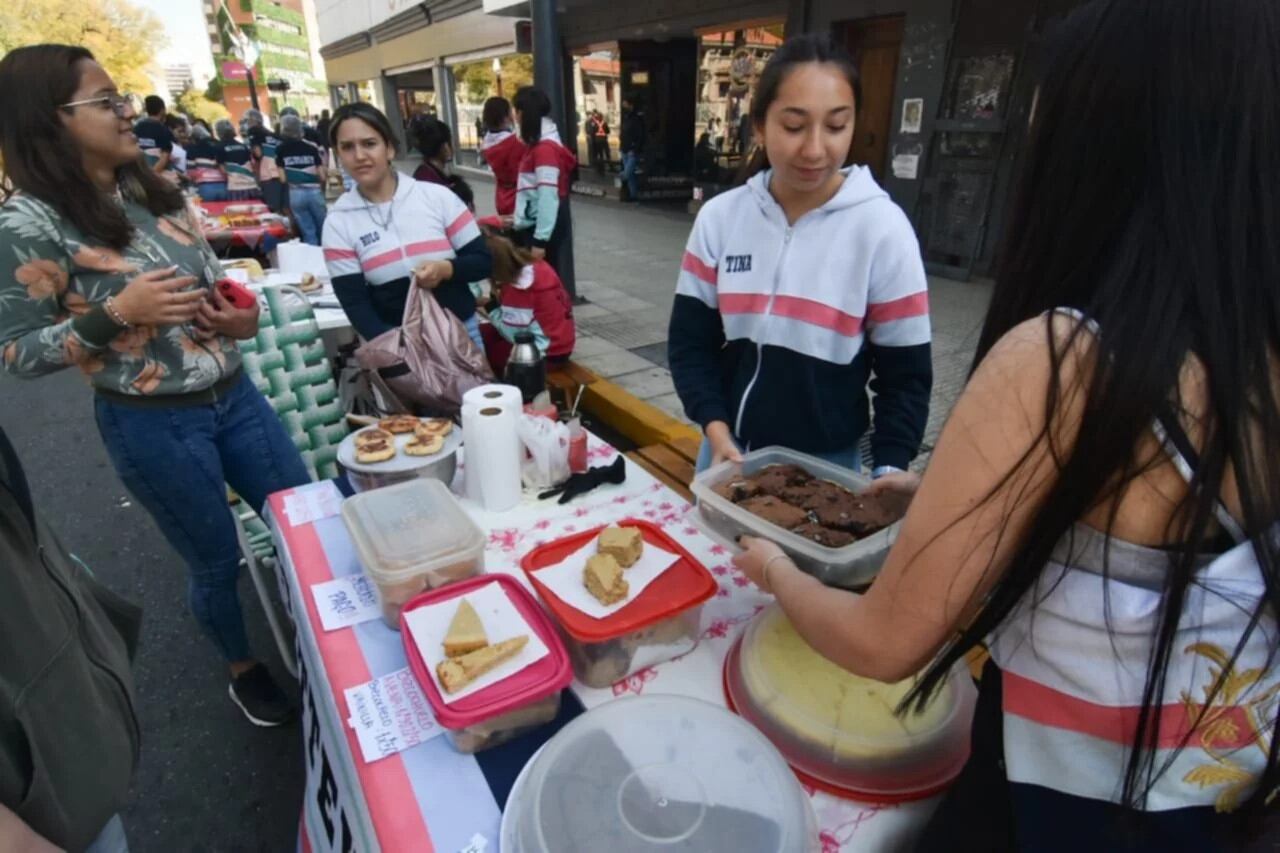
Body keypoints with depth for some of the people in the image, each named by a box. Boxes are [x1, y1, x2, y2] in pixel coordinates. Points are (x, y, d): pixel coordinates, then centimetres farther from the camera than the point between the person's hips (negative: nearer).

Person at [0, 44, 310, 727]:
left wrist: (242, 316, -4)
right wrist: (116, 313, -22)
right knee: (216, 561, 12)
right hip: (152, 425, -6)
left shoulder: (152, 190, 6)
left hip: (233, 395, 6)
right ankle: (243, 670, 41)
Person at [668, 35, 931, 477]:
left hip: (827, 465, -2)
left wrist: (888, 475, -18)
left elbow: (905, 375, -7)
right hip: (730, 449, 3)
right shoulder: (720, 217, -5)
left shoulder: (882, 228, -11)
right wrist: (716, 430, -15)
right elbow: (689, 341, -2)